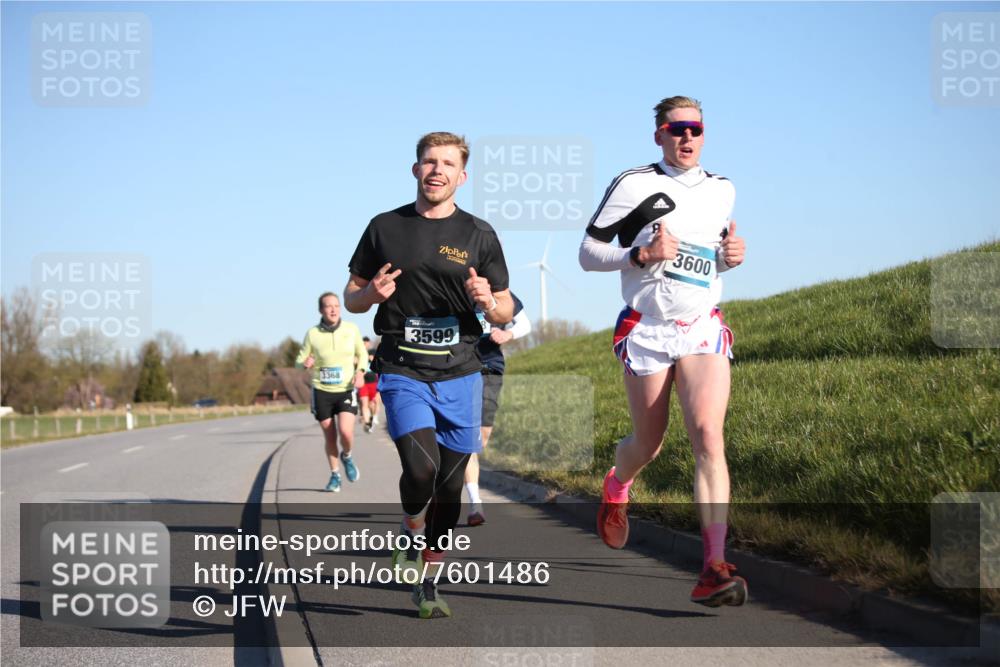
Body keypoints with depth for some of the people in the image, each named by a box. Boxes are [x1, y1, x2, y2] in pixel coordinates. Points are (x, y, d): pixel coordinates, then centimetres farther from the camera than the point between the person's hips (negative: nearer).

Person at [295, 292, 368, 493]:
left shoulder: (352, 329, -4)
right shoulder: (312, 333, -6)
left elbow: (362, 354, 11)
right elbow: (300, 360, 1)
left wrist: (360, 372, -7)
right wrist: (305, 363, -22)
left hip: (346, 391, 0)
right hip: (322, 392, 1)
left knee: (346, 433, -17)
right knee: (330, 437, 6)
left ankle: (347, 457, 16)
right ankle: (335, 475, 27)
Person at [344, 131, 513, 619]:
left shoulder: (478, 235, 6)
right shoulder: (385, 228, 6)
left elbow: (505, 312, 10)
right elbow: (351, 298, 13)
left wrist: (489, 302, -13)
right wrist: (372, 293, -10)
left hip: (461, 374, 2)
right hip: (403, 372, -2)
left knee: (449, 486, 5)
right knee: (421, 466, -22)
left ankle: (427, 584, 22)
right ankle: (411, 537, 9)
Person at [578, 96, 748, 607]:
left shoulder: (723, 191, 11)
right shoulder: (633, 185, -2)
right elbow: (588, 253, -2)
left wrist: (732, 254, 5)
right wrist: (641, 254, -19)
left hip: (703, 329, 2)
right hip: (646, 331, -2)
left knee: (708, 436, -17)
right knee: (648, 445, 9)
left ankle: (714, 569, -23)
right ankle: (616, 487, 48)